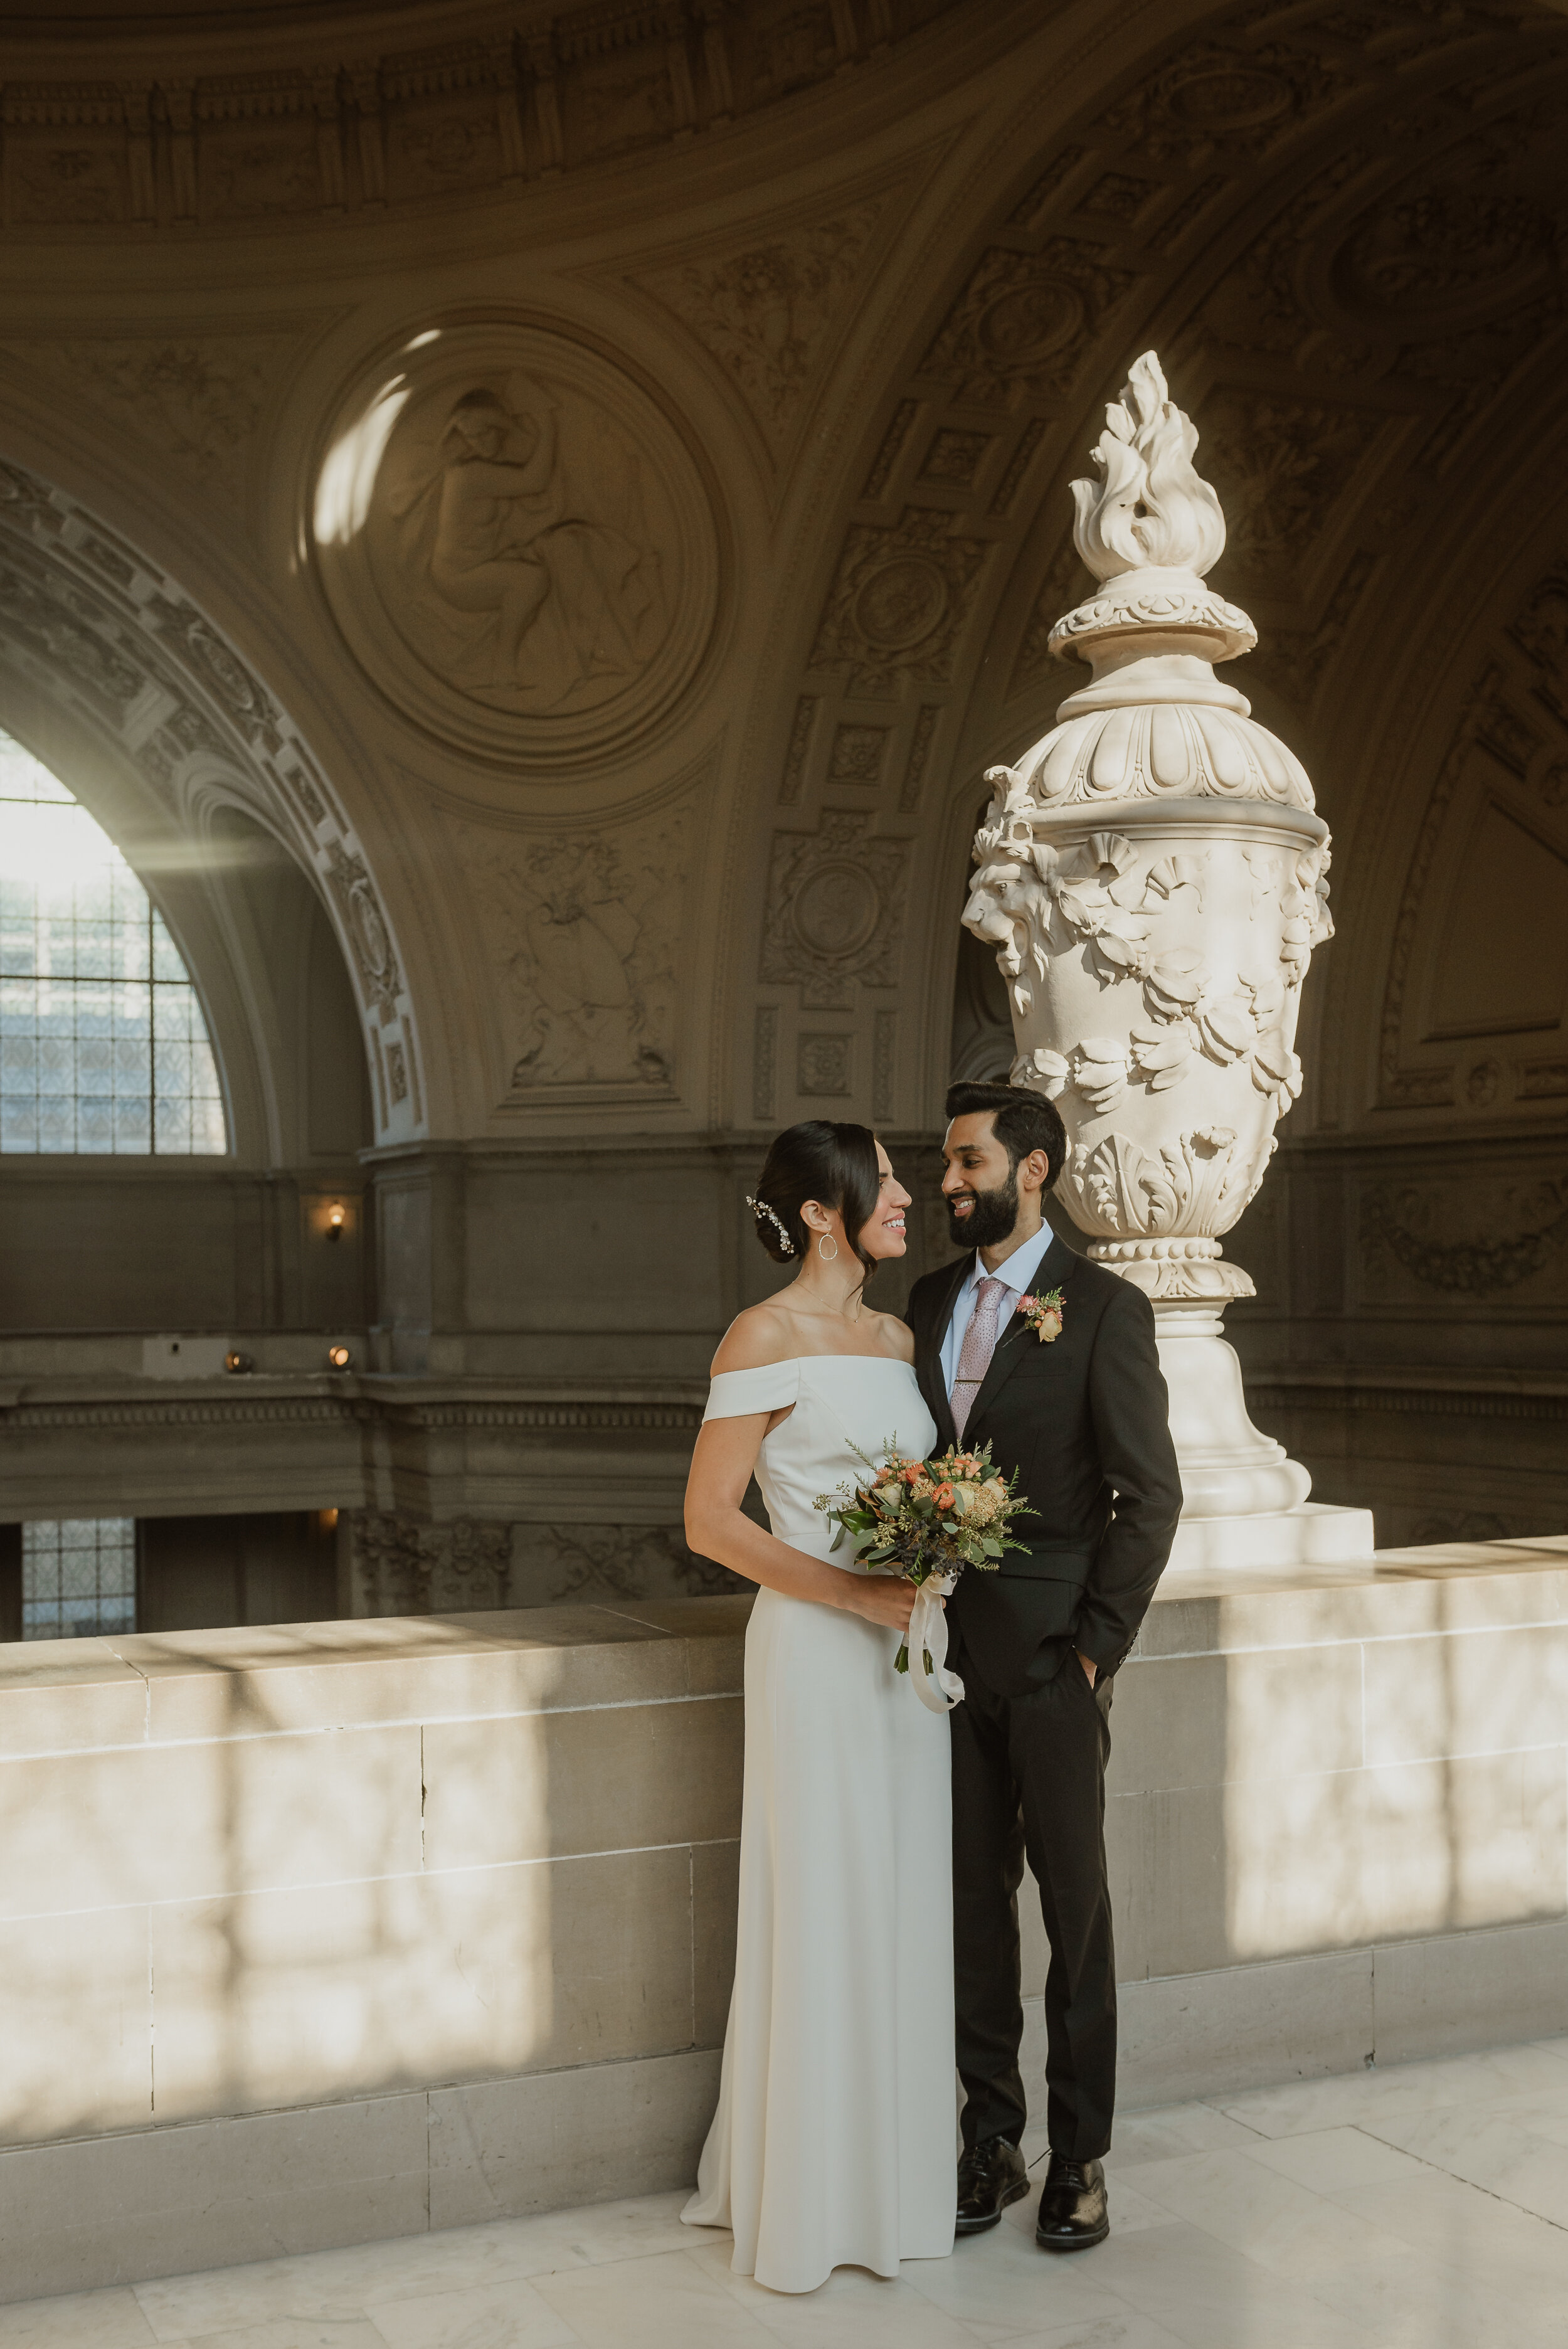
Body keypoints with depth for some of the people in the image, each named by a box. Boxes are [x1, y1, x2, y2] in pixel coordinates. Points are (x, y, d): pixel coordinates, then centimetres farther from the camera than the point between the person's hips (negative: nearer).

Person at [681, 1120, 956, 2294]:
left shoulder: (899, 1336, 12)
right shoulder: (767, 1337, -10)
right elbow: (709, 1518, -13)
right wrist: (853, 1592, -18)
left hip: (905, 1647, 7)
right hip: (816, 1650, -7)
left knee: (904, 1908, 12)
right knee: (824, 1915, 1)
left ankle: (893, 2166, 28)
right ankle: (811, 2196, 18)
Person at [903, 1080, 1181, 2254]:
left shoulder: (1105, 1307, -8)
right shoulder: (930, 1300, 9)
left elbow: (1151, 1494, -8)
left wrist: (1096, 1645, -11)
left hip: (1051, 1661, -5)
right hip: (951, 1656, 5)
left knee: (1075, 1907, 7)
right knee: (973, 1904, 12)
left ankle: (1080, 2159, 20)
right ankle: (991, 2144, 25)